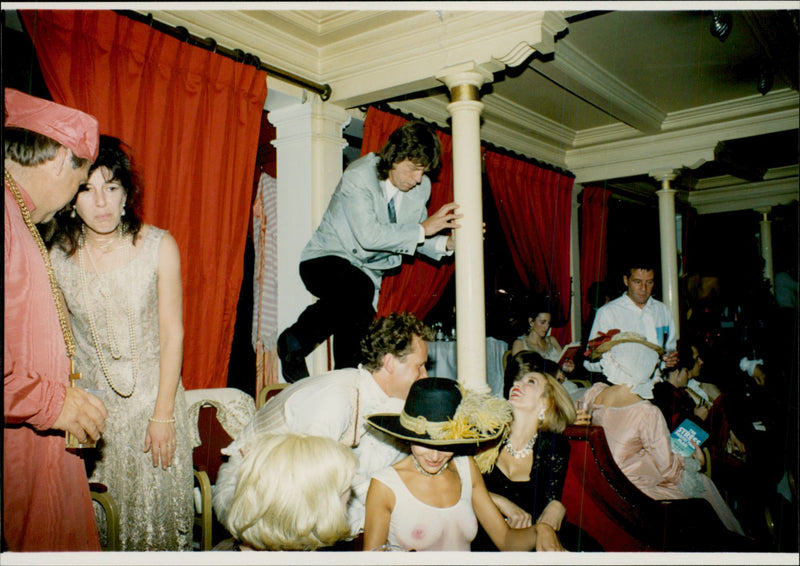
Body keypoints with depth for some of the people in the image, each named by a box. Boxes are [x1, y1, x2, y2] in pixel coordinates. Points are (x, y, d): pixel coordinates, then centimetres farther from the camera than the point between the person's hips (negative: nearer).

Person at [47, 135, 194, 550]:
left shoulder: (159, 246, -11)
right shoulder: (56, 257, -6)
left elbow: (172, 333, -8)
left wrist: (163, 414, -7)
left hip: (152, 395, -1)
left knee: (156, 503, 10)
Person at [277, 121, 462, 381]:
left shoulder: (422, 187, 1)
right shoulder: (359, 176, -20)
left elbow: (412, 238, 11)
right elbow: (368, 235, -30)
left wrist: (446, 243, -9)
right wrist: (423, 227, -29)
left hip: (369, 271, 6)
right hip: (327, 259, -6)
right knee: (355, 289, -35)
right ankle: (295, 341, -15)